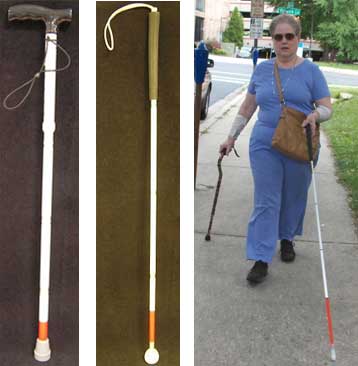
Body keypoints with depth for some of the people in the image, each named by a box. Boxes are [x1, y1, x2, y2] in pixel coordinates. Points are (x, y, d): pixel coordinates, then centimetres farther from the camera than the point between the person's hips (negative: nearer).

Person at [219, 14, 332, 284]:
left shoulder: (311, 71, -1)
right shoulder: (262, 70, 6)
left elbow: (327, 108, -2)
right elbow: (247, 107, 13)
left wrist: (315, 115, -24)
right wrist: (232, 137, 11)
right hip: (265, 146, 1)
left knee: (293, 199, 14)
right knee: (265, 202, -3)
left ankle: (287, 239, 38)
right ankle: (261, 260, -1)